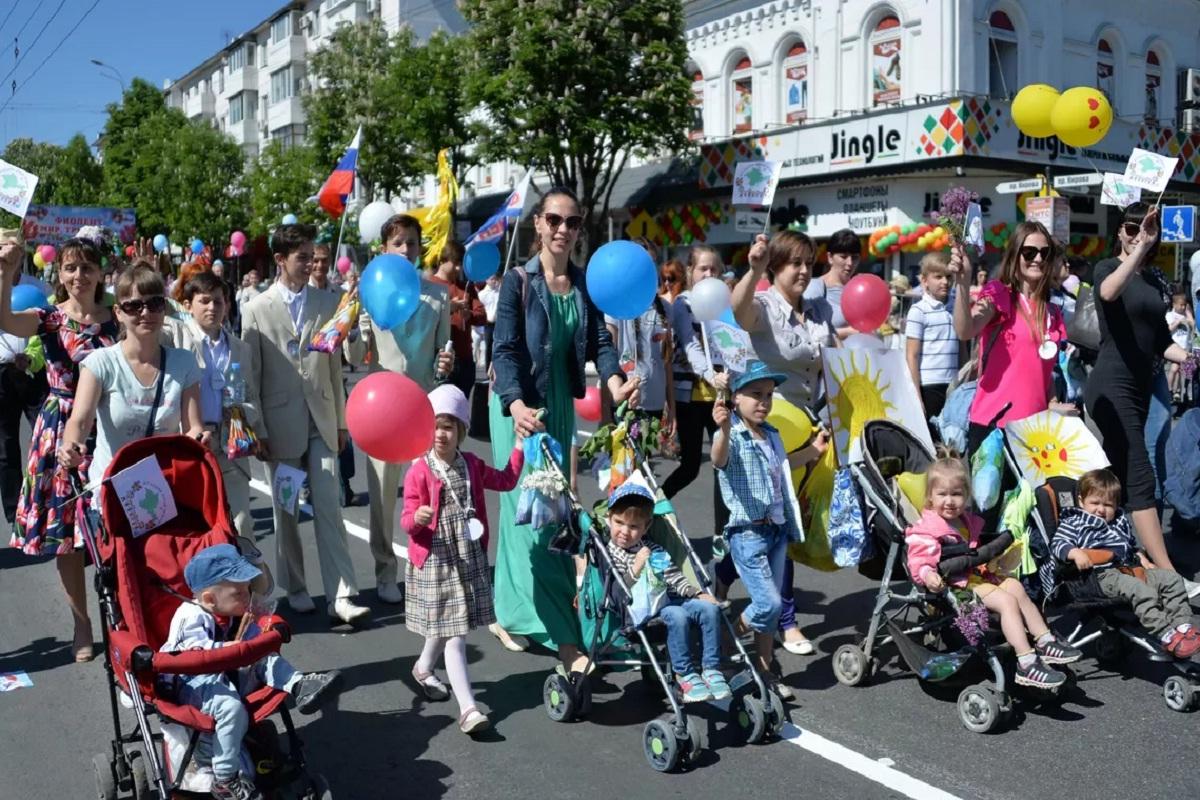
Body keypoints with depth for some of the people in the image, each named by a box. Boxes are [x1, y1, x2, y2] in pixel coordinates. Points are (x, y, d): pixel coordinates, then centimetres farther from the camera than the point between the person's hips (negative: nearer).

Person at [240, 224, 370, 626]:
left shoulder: (327, 302, 6)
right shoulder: (256, 310, -1)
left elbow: (335, 366, 9)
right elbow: (250, 376, -1)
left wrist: (341, 420, 9)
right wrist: (256, 431, -4)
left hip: (321, 422, 1)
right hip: (281, 423, -1)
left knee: (328, 508, -2)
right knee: (286, 511, 9)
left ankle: (341, 595, -2)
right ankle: (295, 588, 23)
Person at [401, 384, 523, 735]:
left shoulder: (472, 465, 5)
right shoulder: (419, 472, -11)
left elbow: (506, 480, 19)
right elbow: (407, 519, -12)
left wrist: (520, 446, 17)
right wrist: (417, 517, -35)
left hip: (470, 559, 6)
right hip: (436, 563, -5)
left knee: (445, 627, 20)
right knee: (454, 635, -6)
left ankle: (424, 668, 49)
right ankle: (468, 708, -5)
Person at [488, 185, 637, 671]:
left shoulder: (584, 283, 6)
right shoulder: (519, 281, -10)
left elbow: (599, 340, 0)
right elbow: (504, 350, -17)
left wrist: (616, 385, -21)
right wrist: (517, 406, -34)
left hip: (561, 403, 6)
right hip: (520, 404, -6)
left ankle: (510, 614, 28)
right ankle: (562, 634, -7)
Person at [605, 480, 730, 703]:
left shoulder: (653, 550, 17)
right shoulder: (609, 555, 0)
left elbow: (674, 578, 17)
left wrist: (698, 593, 3)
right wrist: (635, 569, -20)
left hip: (667, 600, 6)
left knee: (708, 608, -13)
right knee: (676, 615, -33)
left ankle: (711, 669, -7)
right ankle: (685, 674, -20)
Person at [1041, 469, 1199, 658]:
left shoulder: (1120, 521, 26)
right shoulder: (1074, 523, 4)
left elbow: (1132, 546, 36)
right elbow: (1057, 543, -8)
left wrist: (1143, 560, 18)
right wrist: (1075, 552, -26)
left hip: (1129, 568, 8)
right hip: (1101, 574, -8)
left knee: (1172, 578, -3)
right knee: (1140, 590, -32)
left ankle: (1182, 625, -12)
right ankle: (1167, 635, -37)